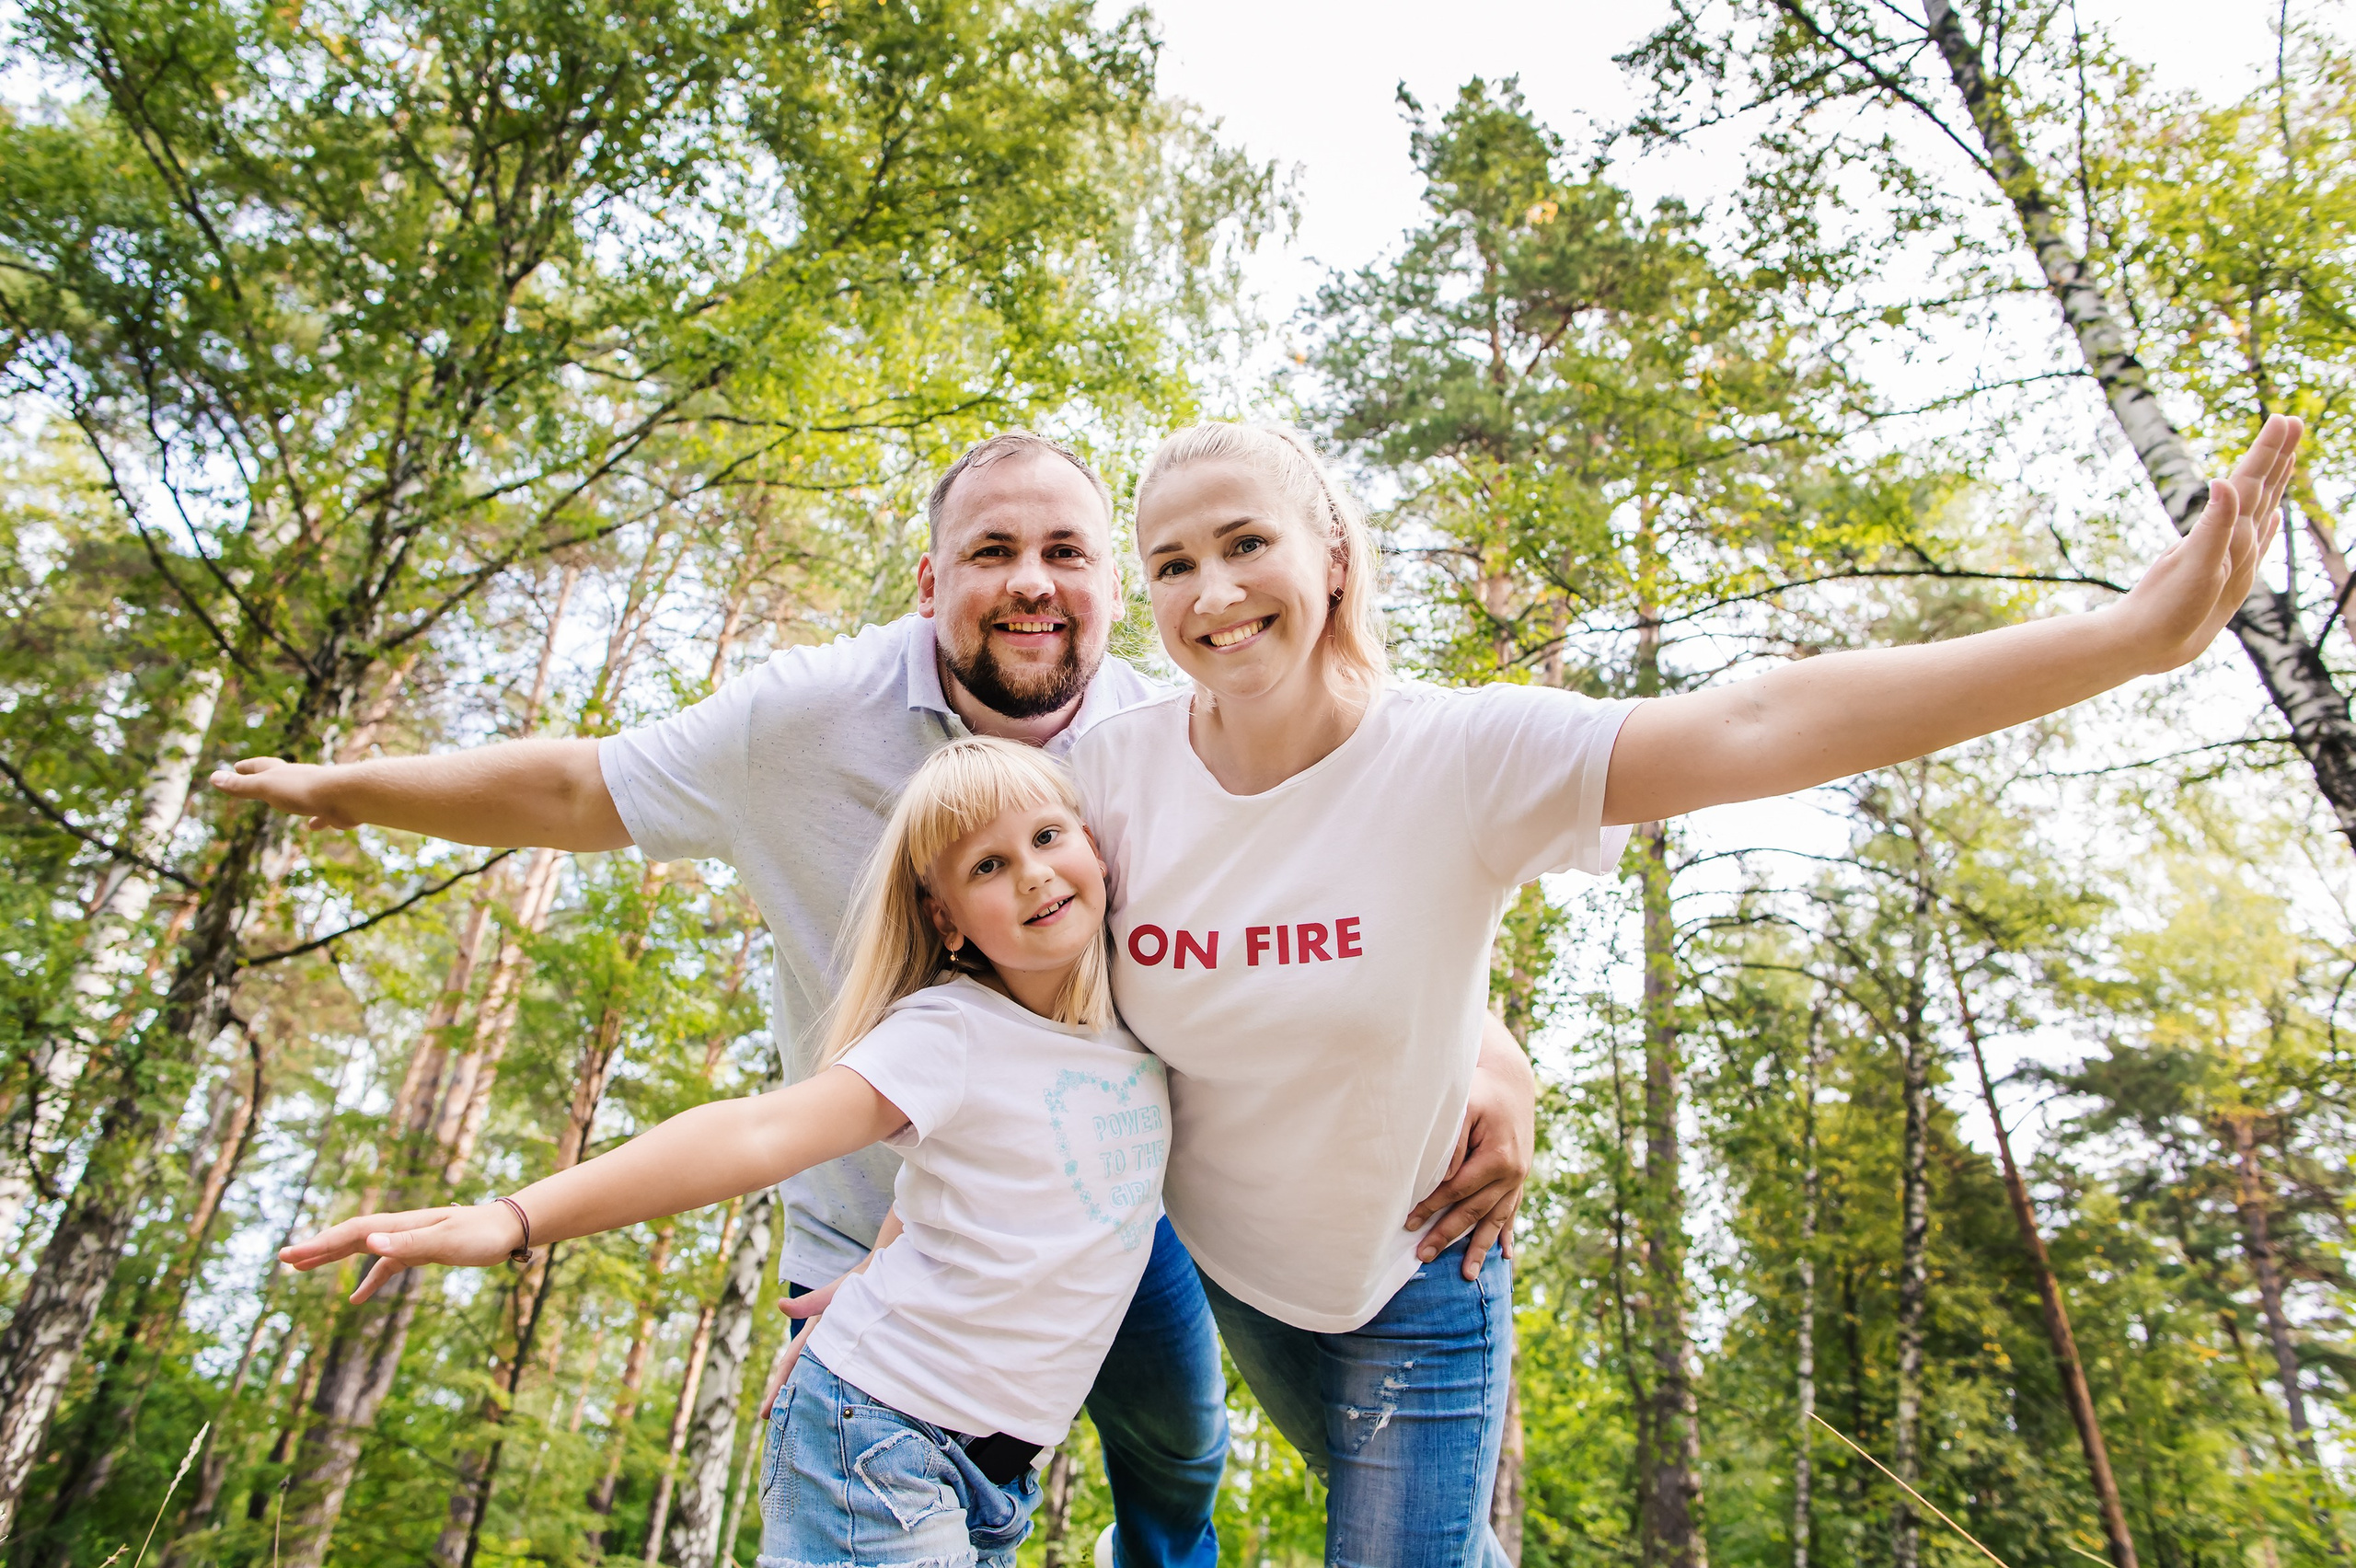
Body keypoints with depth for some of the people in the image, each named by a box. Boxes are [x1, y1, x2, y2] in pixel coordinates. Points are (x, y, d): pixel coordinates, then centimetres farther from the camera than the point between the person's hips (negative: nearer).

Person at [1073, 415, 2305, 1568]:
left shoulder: (1460, 759, -28)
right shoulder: (1116, 768, -21)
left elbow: (1758, 725, -36)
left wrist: (2139, 630, -41)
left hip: (1406, 1279, -3)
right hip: (1207, 1252, 4)